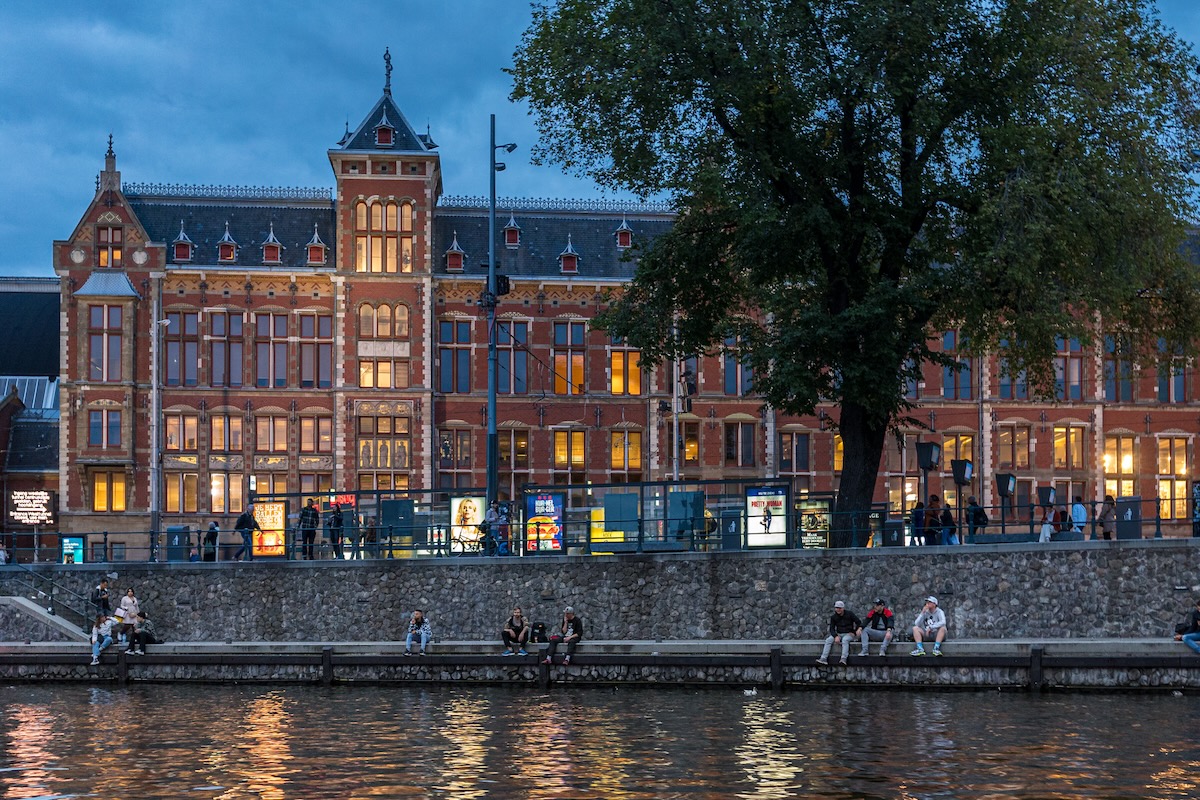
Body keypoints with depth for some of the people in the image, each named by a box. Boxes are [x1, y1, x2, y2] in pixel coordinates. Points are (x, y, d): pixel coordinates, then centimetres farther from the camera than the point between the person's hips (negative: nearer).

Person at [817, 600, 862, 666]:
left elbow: (859, 622, -3)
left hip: (849, 634, -3)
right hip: (839, 634, 3)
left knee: (845, 639, -37)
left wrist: (859, 629, -27)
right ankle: (823, 658, -31)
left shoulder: (850, 614, -2)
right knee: (828, 640, -22)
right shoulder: (833, 617, 4)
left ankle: (843, 659, -47)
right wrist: (836, 636, -21)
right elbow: (832, 629, 0)